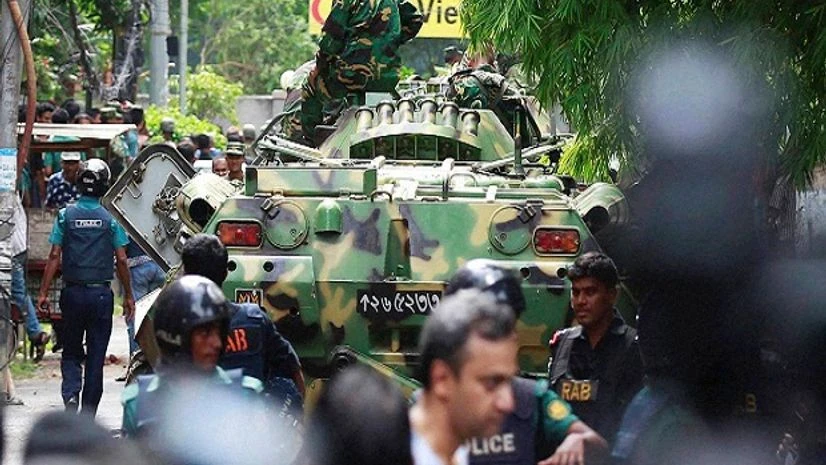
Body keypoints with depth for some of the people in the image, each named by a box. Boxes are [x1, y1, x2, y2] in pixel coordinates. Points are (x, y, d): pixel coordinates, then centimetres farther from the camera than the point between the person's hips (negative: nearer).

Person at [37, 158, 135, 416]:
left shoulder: (65, 215, -2)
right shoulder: (110, 218, -4)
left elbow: (54, 256, -5)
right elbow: (121, 260, -3)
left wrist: (43, 292, -1)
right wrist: (128, 296, 6)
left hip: (73, 293, 1)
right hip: (101, 293, -1)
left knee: (71, 353, 14)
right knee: (96, 356, 7)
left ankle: (71, 393, -12)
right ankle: (88, 416, 8)